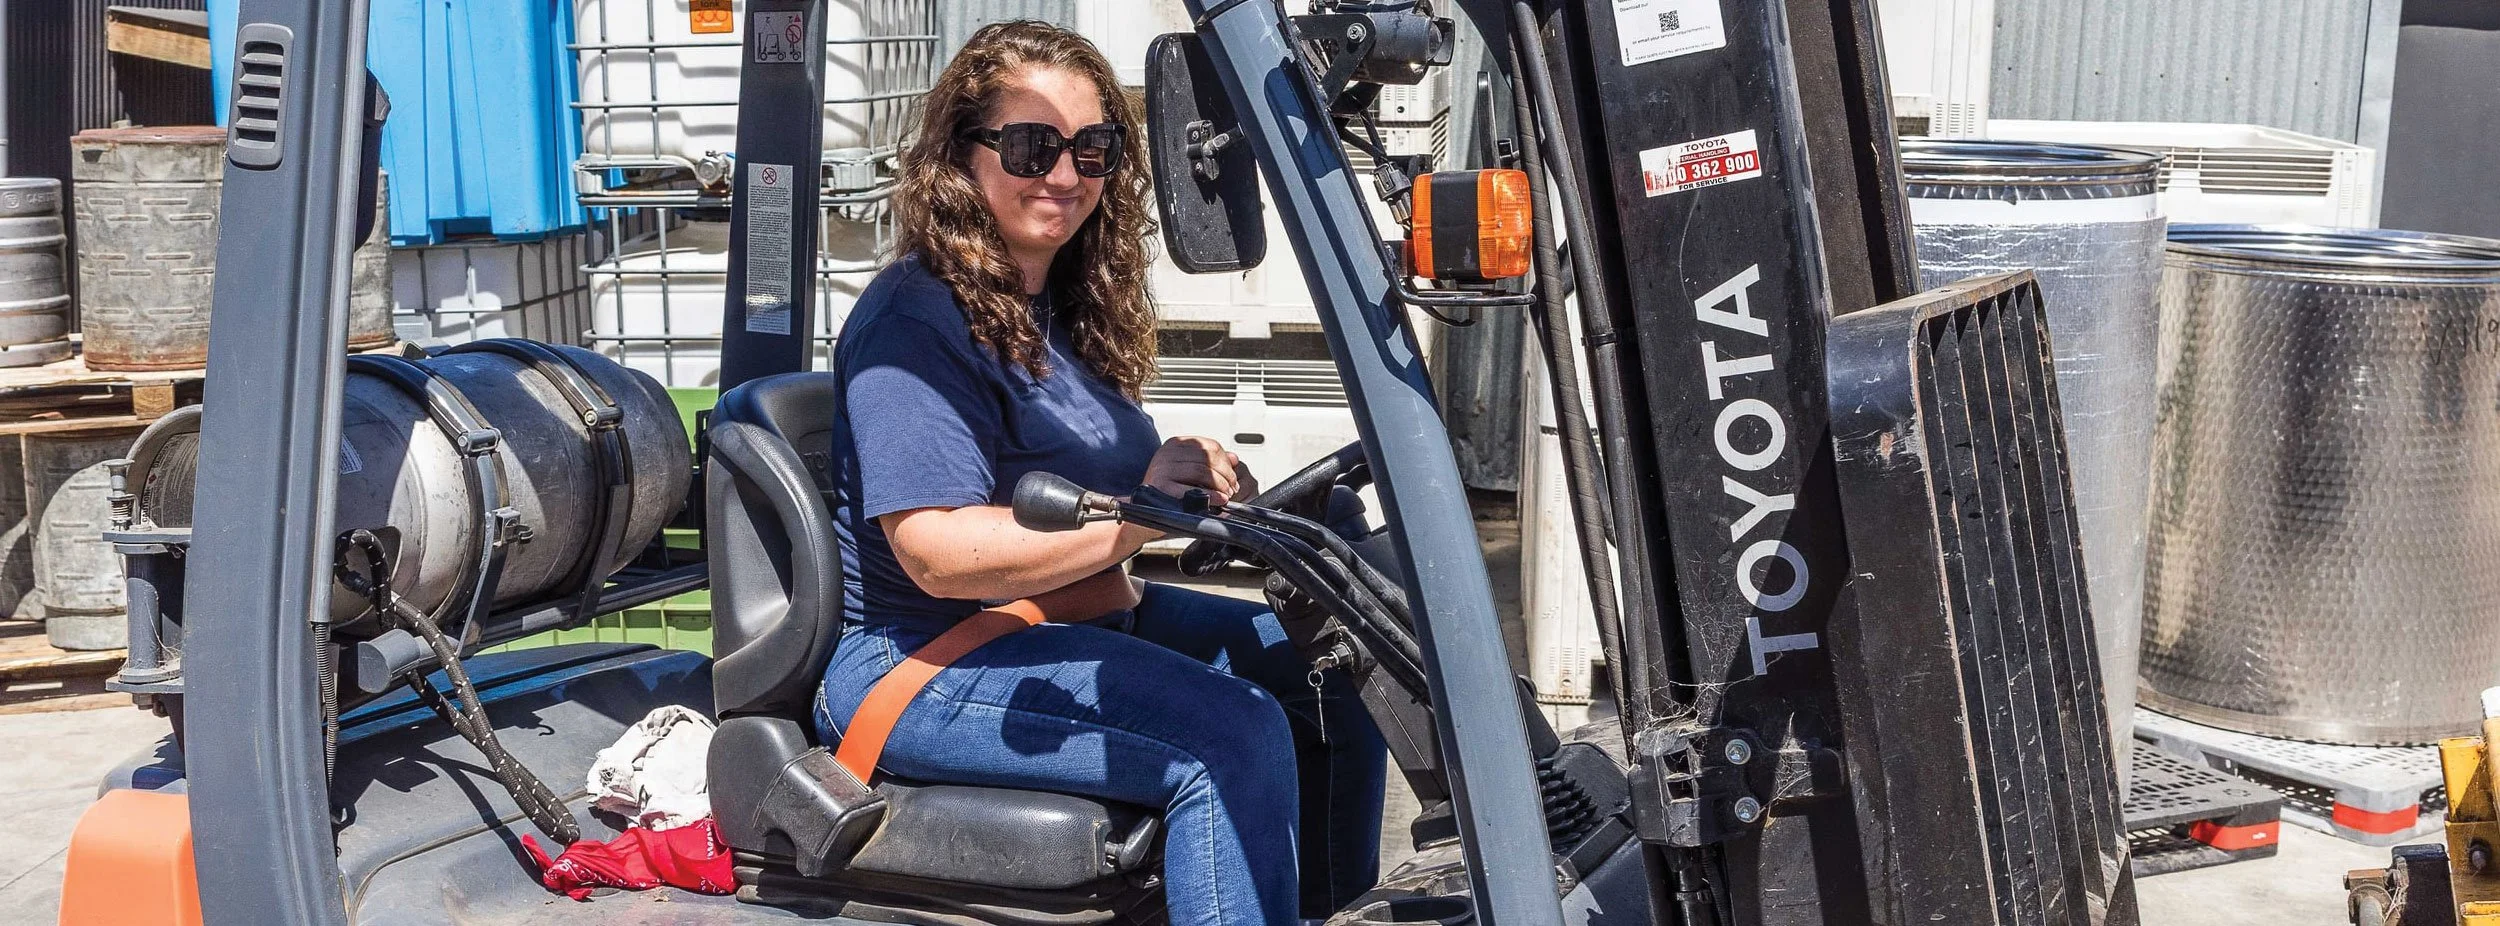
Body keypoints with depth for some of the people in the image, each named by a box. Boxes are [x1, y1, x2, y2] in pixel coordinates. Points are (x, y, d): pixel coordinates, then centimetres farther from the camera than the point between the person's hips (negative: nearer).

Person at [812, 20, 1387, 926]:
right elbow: (938, 554, -24)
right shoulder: (916, 321, -16)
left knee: (1330, 670, 2)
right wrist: (1133, 521, -28)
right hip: (920, 670, -9)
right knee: (1234, 733, -27)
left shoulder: (1069, 307, 12)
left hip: (1079, 616, 9)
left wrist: (1190, 478, -1)